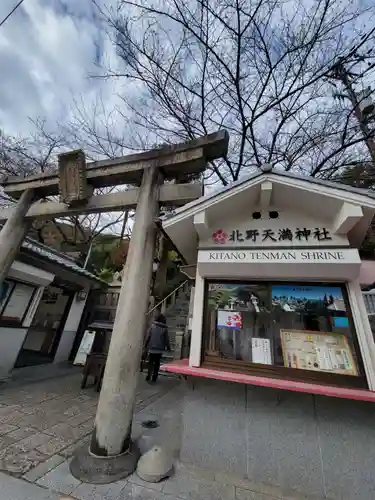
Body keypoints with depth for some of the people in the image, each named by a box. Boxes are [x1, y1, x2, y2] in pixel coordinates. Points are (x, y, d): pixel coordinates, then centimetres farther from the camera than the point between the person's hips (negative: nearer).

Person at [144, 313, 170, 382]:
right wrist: (168, 347, 13)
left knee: (150, 362, 12)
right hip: (160, 349, 0)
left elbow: (148, 336, -3)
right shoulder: (165, 328, -5)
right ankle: (154, 377, 16)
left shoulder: (152, 326, -5)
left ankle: (149, 376, 4)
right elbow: (166, 339, 1)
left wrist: (145, 345, 8)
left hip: (152, 348, 0)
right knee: (157, 363, 12)